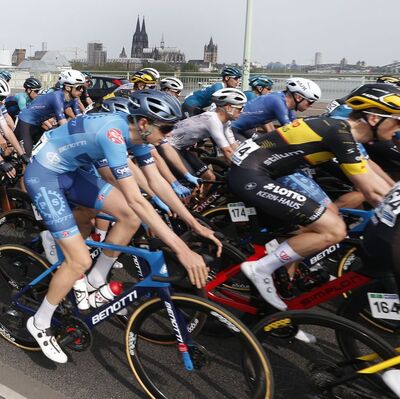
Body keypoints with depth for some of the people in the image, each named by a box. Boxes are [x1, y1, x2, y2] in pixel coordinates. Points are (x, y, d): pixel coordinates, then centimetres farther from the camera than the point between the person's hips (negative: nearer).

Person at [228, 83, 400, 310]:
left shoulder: (341, 129, 12)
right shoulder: (341, 134, -15)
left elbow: (376, 181, 18)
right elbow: (373, 192, -12)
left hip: (248, 171, 10)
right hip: (250, 176, -10)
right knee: (334, 230, -13)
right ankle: (261, 269, -7)